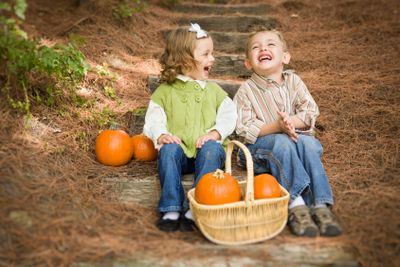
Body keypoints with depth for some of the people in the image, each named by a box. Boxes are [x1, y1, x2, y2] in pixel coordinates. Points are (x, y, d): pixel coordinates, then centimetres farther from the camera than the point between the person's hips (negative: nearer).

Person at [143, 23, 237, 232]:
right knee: (169, 150, -32)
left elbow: (228, 115, 7)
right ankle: (171, 209, -32)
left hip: (207, 149, 1)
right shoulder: (165, 91, 13)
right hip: (179, 149, 0)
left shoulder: (213, 90, 18)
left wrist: (216, 132, -12)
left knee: (211, 149, -32)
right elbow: (153, 119, 5)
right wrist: (161, 135, -16)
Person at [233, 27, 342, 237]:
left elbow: (310, 113, 0)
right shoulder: (246, 90, -2)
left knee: (308, 143, -30)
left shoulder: (293, 81, 8)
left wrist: (291, 121, -22)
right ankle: (296, 204, -41)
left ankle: (320, 204, -36)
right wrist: (277, 127, -24)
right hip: (261, 145, -3)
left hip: (297, 137, 3)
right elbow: (245, 129, -10)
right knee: (282, 142, -34)